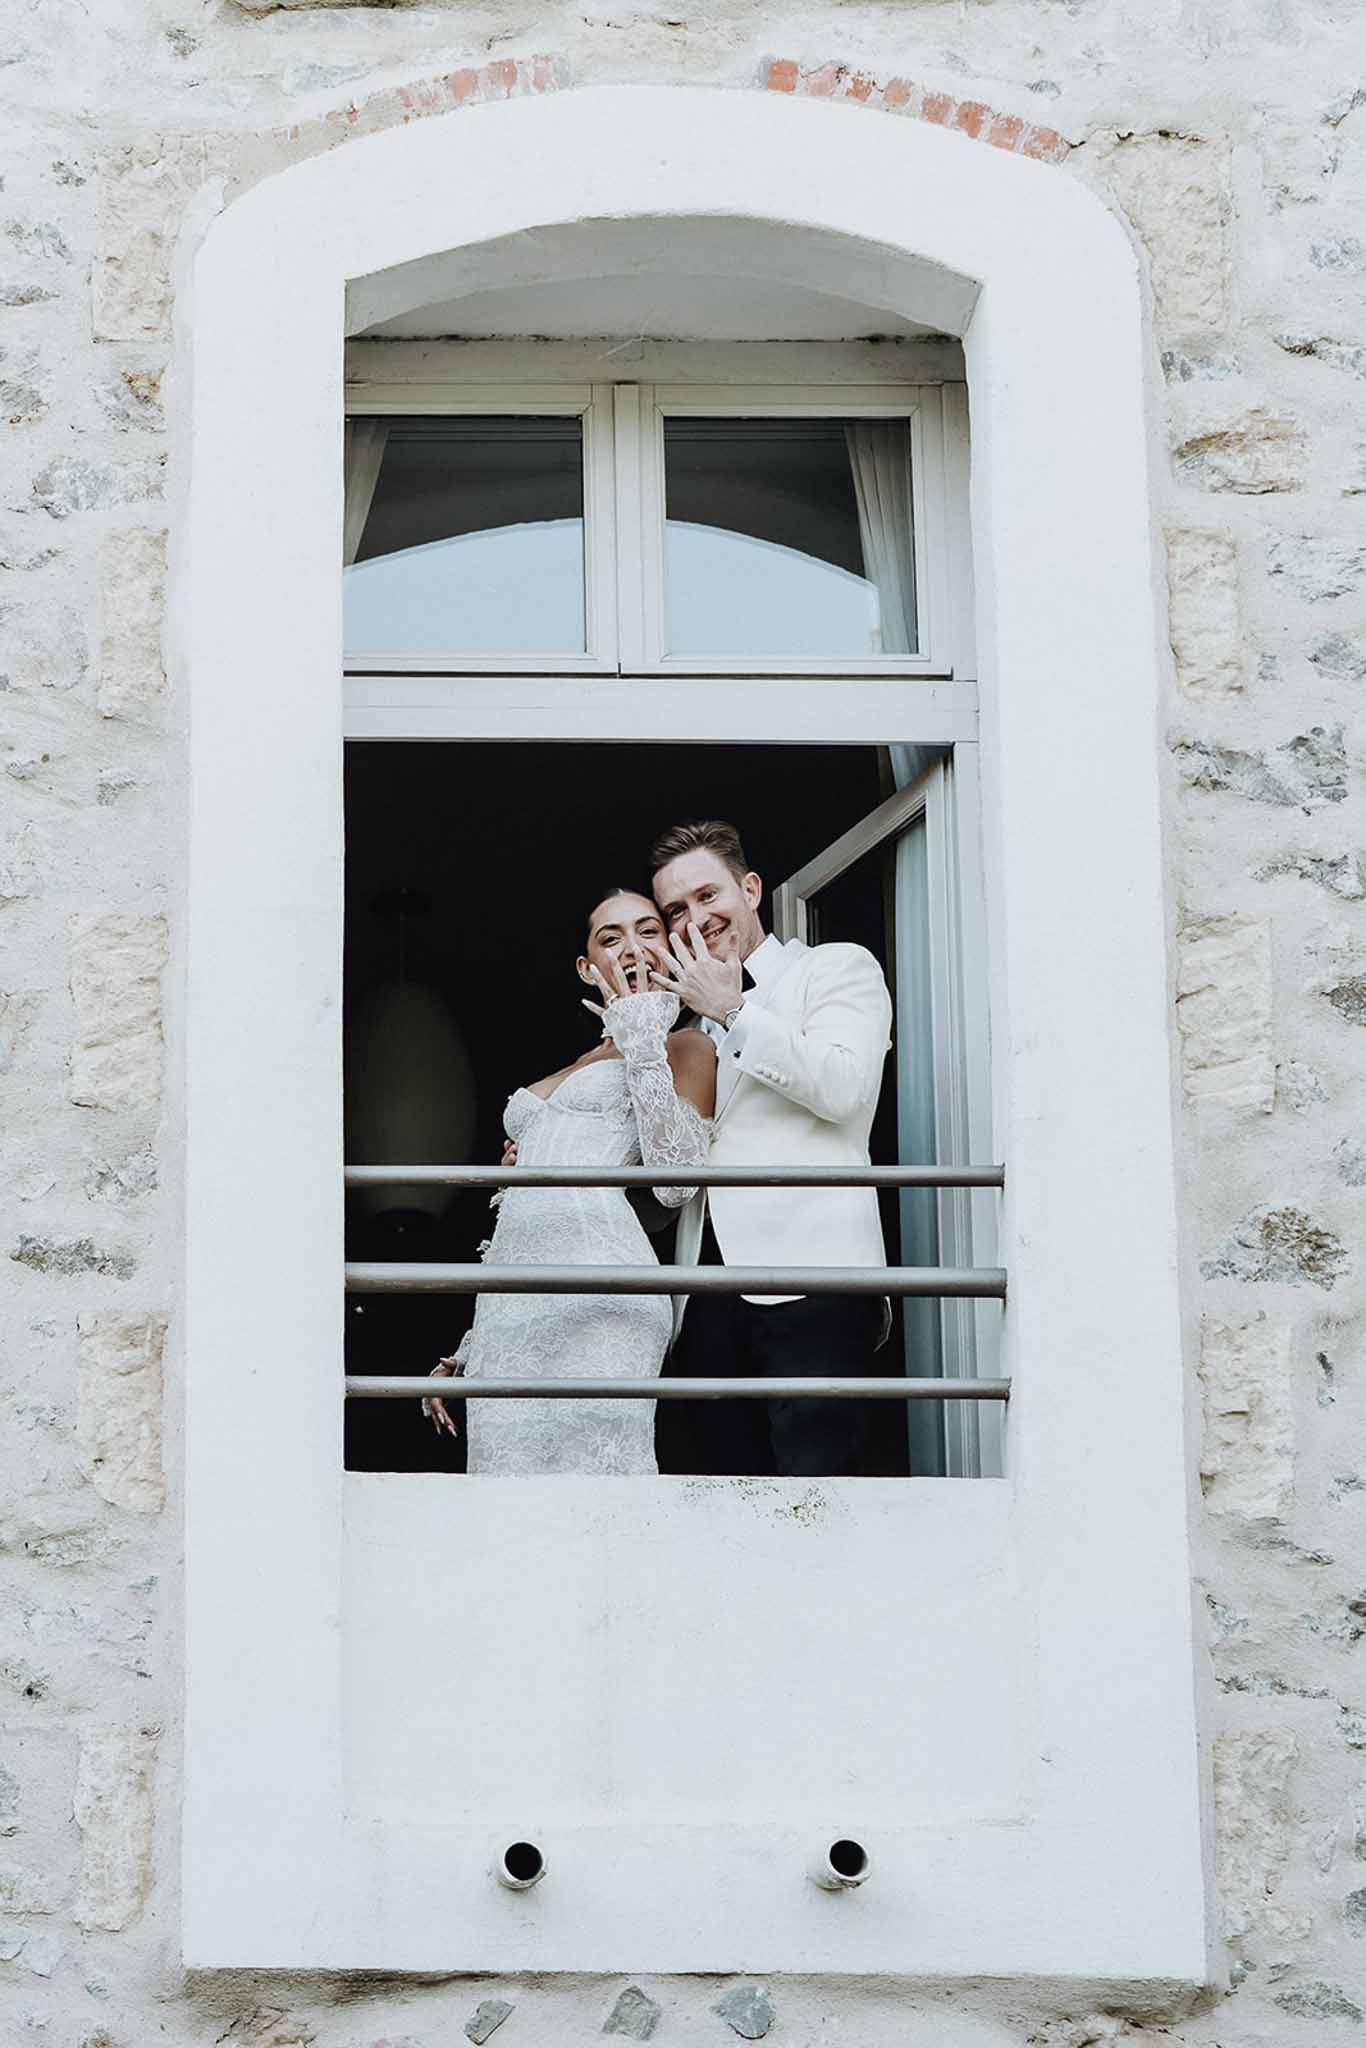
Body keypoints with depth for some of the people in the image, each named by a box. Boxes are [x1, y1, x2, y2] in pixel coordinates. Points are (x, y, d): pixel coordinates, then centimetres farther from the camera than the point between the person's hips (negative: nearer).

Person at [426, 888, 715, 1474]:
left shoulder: (683, 1048, 12)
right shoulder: (566, 1075, 30)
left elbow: (676, 1181, -5)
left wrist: (642, 1041, 0)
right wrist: (467, 1352, 24)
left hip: (594, 1296, -6)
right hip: (506, 1312, 6)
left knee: (591, 1470, -17)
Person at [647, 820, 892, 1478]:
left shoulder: (837, 968, 11)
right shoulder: (693, 1022, 29)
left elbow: (843, 1088, -7)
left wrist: (733, 1012, -1)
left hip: (809, 1278, -6)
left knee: (811, 1477, -17)